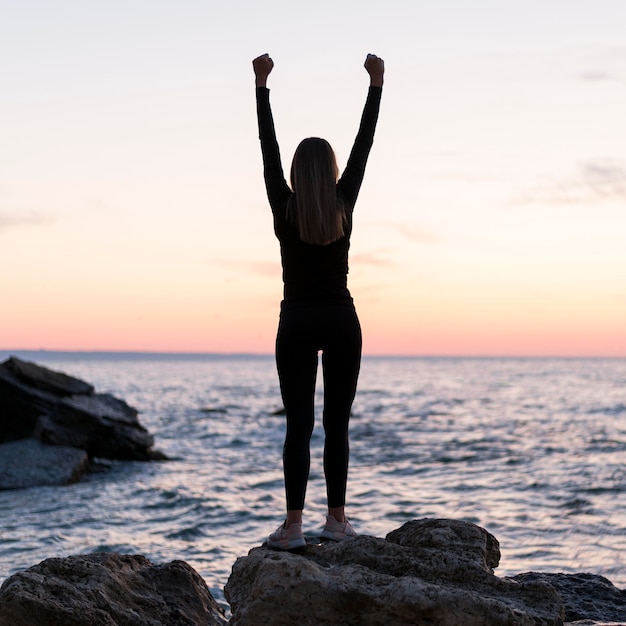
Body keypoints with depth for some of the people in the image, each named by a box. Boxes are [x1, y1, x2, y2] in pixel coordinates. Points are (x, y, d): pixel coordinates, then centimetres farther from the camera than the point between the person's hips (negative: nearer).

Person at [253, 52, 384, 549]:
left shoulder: (285, 209, -6)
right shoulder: (345, 206, -3)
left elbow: (268, 147, -2)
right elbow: (364, 145, 2)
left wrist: (262, 85, 2)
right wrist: (376, 84, 7)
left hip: (297, 322, -1)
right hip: (342, 321, 1)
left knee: (298, 426, -2)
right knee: (337, 424, 7)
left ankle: (293, 526, -6)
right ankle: (337, 519, 8)